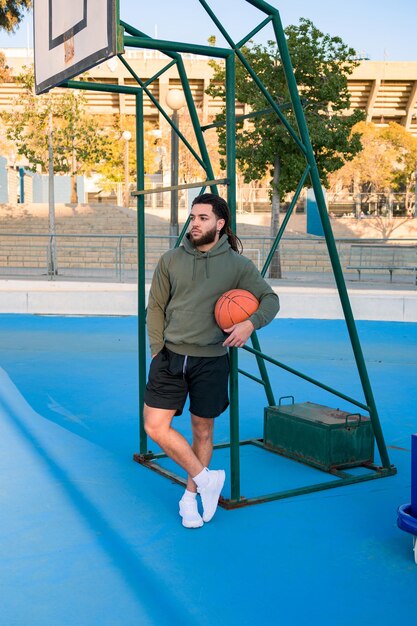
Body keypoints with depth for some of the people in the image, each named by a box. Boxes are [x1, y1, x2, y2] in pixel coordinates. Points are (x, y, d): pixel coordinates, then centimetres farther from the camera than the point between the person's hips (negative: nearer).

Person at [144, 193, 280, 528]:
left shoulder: (238, 265, -2)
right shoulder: (171, 260, 3)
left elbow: (270, 299, 0)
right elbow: (156, 308, 8)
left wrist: (251, 323, -21)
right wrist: (157, 349, -1)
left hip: (211, 361, -1)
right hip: (170, 356, 2)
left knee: (203, 431, 9)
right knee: (155, 426, -7)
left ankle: (190, 497, 29)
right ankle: (206, 478, 9)